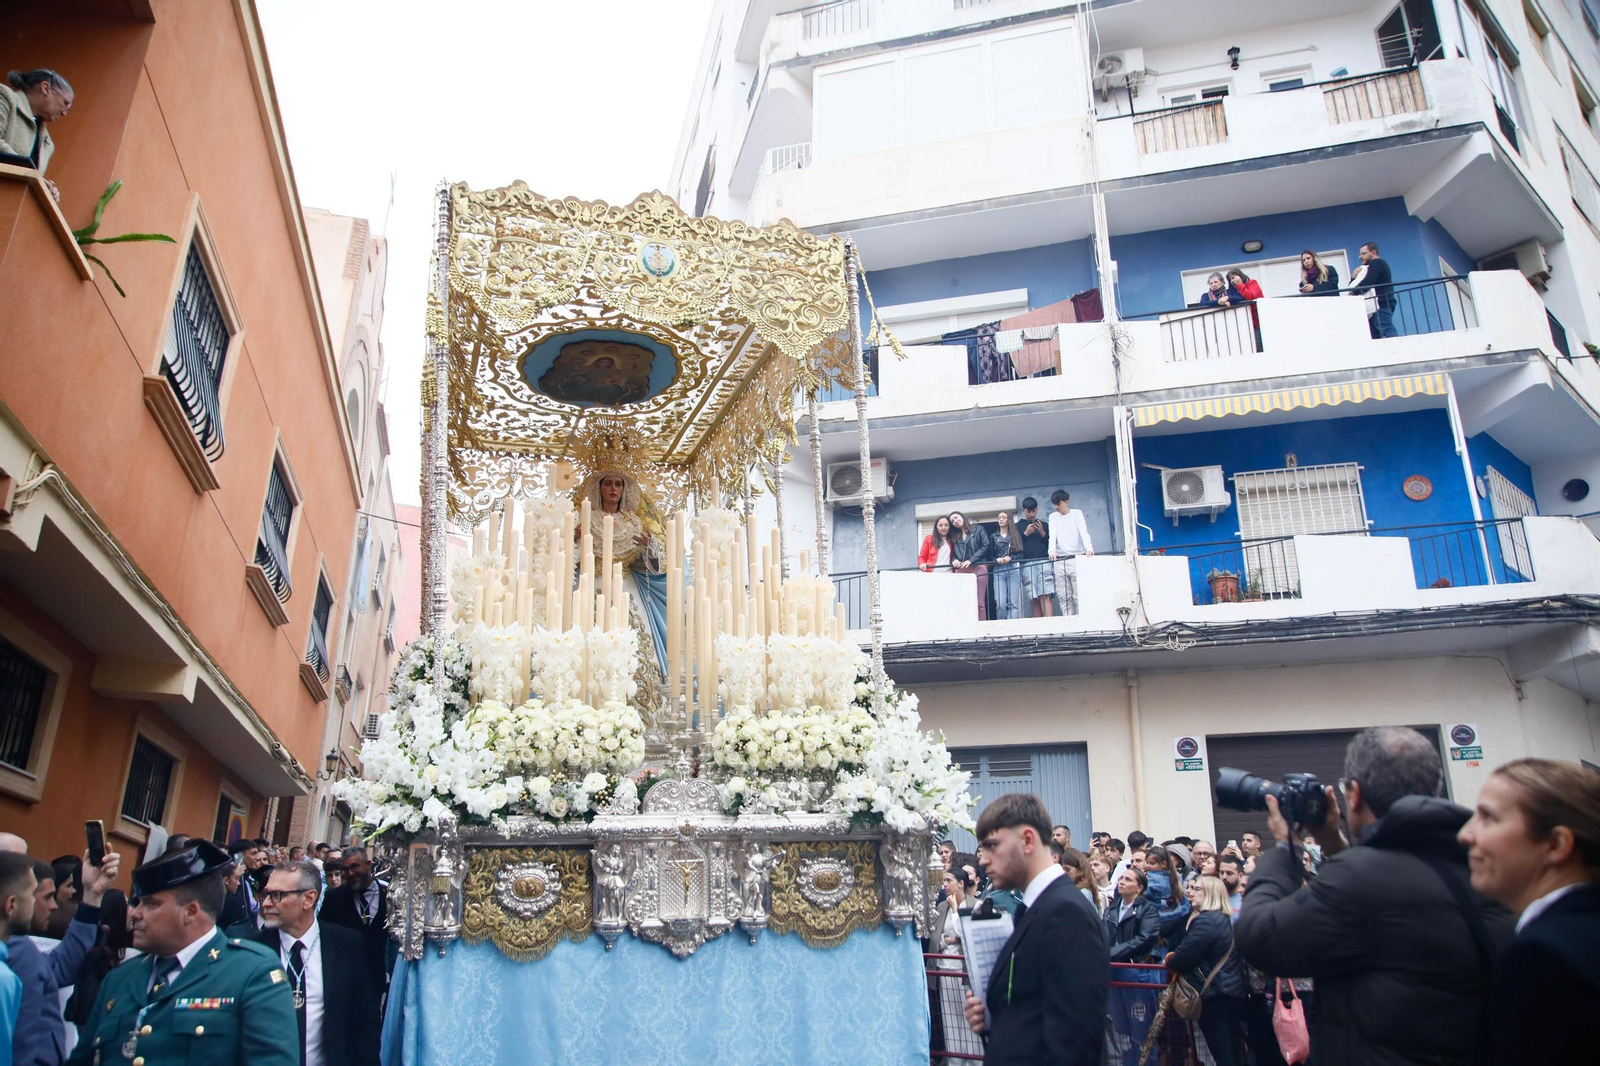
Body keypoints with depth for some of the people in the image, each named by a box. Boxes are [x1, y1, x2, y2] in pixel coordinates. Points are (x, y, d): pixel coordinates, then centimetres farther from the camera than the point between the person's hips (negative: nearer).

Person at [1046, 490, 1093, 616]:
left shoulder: (1077, 514, 5)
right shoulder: (1053, 517, 12)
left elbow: (1083, 531, -9)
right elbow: (1052, 535, -1)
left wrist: (1088, 547, -28)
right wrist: (1052, 551, -20)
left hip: (1076, 558, -3)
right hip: (1059, 560, 3)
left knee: (1079, 594, -6)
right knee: (1063, 595, 1)